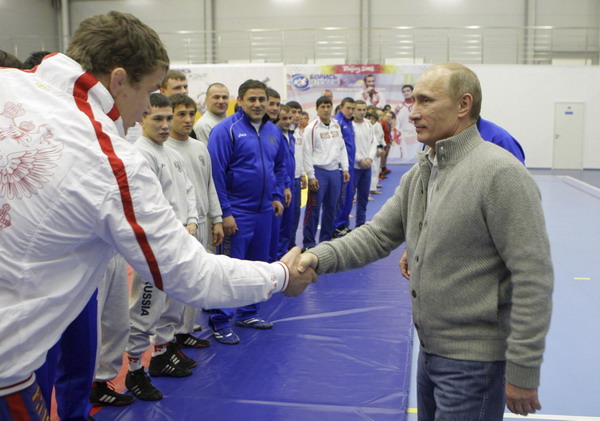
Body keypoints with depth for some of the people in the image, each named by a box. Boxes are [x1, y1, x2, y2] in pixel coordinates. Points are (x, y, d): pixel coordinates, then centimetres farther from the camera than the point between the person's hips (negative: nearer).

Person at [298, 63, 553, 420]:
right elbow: (378, 235, 6)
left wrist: (523, 372, -18)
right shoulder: (419, 175, 7)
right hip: (431, 350, 8)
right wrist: (319, 257, -12)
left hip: (474, 360, -8)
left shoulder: (500, 173, -20)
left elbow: (534, 279, -20)